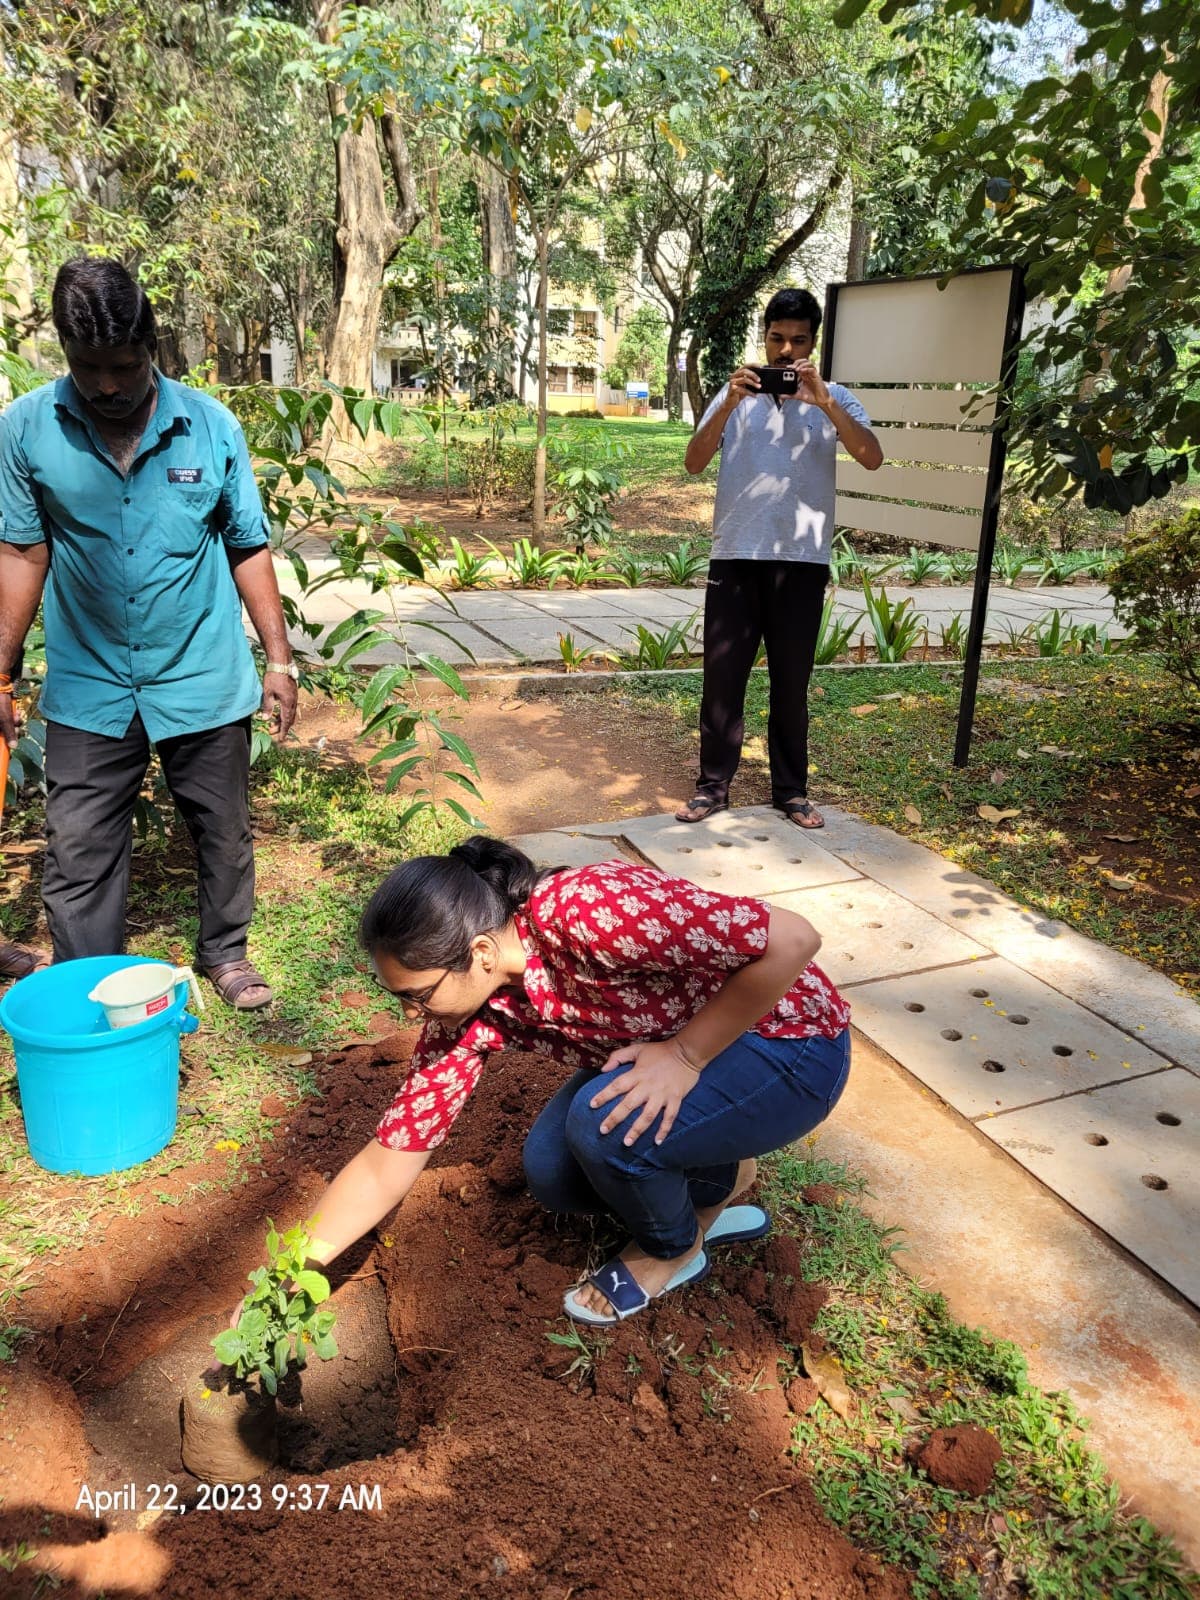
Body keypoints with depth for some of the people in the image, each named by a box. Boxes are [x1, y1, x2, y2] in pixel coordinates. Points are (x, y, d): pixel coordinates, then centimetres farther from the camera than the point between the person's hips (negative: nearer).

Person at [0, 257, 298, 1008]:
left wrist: (280, 658, -3)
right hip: (88, 687, 1)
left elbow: (248, 548, 0)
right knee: (79, 854, 6)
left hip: (204, 680, 0)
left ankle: (226, 954, 35)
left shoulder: (212, 426, -7)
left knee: (224, 833, 13)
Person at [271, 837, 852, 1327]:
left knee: (602, 1123, -26)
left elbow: (792, 939, -32)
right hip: (669, 1054, 7)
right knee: (551, 1171, -7)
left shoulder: (589, 911, -35)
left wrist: (684, 1054, -27)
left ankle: (675, 1246, 6)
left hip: (790, 1047, -7)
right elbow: (390, 1159, -5)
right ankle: (715, 1180, 17)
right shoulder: (468, 1008, -12)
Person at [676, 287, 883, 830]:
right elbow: (694, 462, -3)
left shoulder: (833, 398, 5)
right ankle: (713, 785, 13)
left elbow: (872, 458, -10)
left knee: (791, 681, 7)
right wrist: (729, 404, -16)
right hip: (735, 556, 1)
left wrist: (823, 400, -19)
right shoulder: (737, 393, 7)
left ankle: (791, 790, 18)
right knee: (722, 675, 3)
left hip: (802, 561, 0)